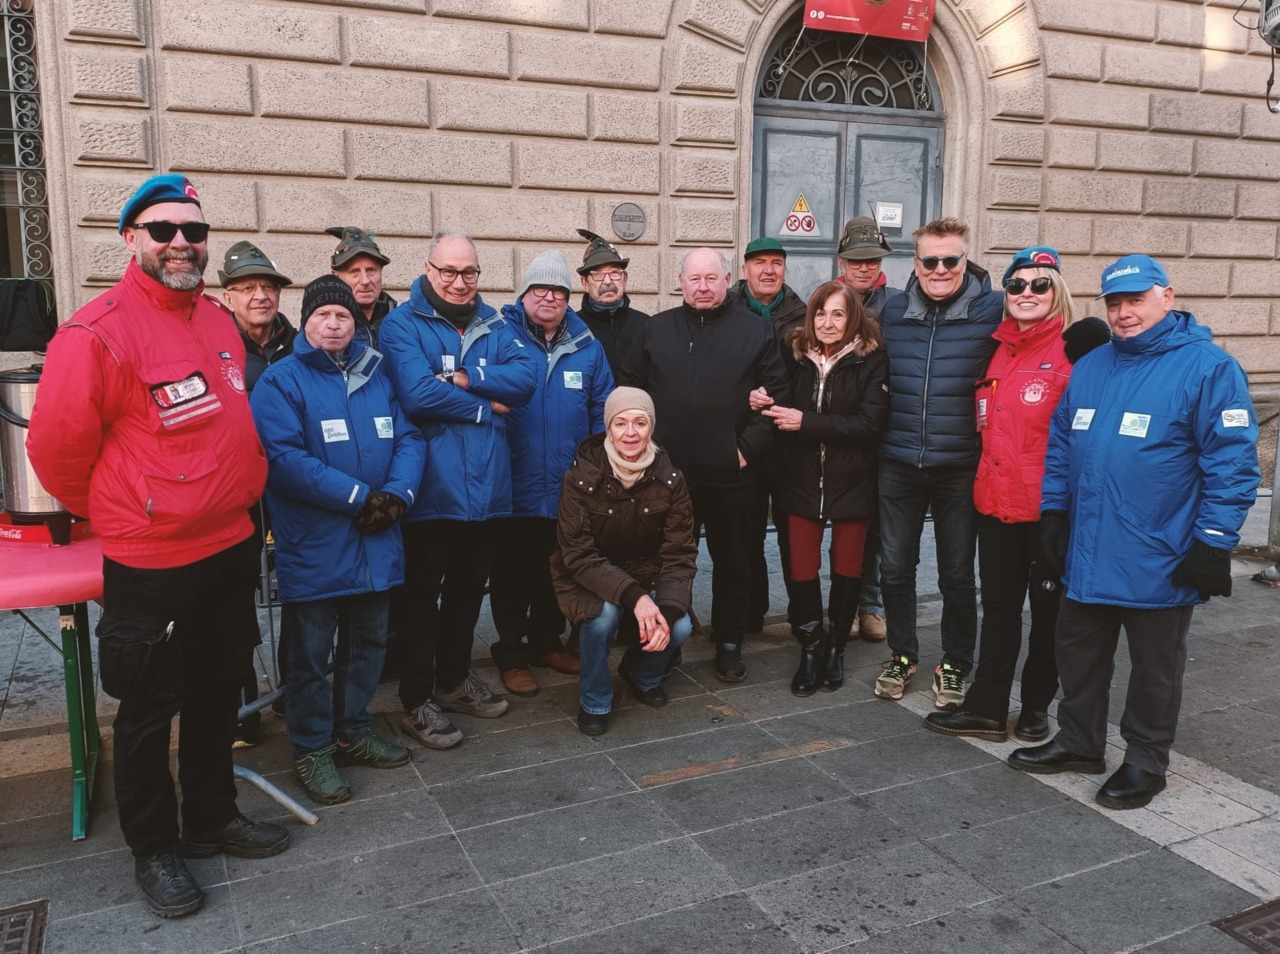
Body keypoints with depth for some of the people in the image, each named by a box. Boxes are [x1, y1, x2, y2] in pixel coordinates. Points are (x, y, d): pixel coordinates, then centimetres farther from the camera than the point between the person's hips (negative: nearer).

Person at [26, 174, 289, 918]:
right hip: (150, 564, -7)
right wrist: (119, 514, 2)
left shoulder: (220, 320, 5)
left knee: (217, 693, 20)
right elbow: (57, 446, -12)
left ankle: (212, 818, 39)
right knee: (150, 709, 10)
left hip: (232, 547, 7)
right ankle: (154, 849, 29)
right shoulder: (98, 333, -18)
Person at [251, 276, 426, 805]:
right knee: (312, 652, 6)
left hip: (376, 543, 6)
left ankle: (354, 731, 34)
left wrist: (397, 493, -13)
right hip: (313, 550, -5)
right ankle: (313, 748, 22)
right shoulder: (281, 380, -6)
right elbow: (283, 458, -18)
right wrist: (358, 497, -20)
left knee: (368, 642, 17)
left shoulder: (376, 376, 12)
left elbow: (409, 439, 6)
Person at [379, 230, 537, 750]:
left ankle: (454, 678, 37)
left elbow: (526, 376, -6)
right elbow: (417, 394, -22)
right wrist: (486, 405, -12)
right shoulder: (401, 325, -7)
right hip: (431, 487, -5)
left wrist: (465, 379, -19)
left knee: (468, 588, 19)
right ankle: (417, 701, 19)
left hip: (485, 486, 6)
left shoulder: (494, 325, 10)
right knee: (421, 594, 6)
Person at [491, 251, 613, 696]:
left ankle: (546, 642, 36)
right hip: (514, 488, -3)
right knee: (512, 575, 8)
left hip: (569, 489, 4)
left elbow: (602, 410, 7)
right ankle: (511, 655, 23)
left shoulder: (586, 346, 5)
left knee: (557, 572, 18)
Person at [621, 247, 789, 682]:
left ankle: (729, 645, 25)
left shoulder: (756, 331, 2)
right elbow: (632, 390, 9)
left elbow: (776, 396, 0)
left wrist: (750, 447, -8)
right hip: (667, 471, 2)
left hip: (731, 474, -1)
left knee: (732, 562, 10)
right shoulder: (655, 330, 8)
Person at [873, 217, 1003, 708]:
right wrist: (884, 426, 10)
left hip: (960, 467, -3)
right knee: (894, 567, 9)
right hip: (899, 464, 3)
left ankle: (955, 666, 27)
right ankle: (902, 656, 29)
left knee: (957, 574, 9)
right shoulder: (893, 311, 6)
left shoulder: (992, 311, -5)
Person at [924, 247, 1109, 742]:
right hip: (996, 500, 5)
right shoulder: (997, 350, 9)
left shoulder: (1077, 347, -8)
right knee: (998, 606, 12)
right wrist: (986, 476, 12)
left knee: (1048, 608, 11)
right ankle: (986, 708, 21)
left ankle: (1036, 706, 28)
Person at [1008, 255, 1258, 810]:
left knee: (1154, 669, 12)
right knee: (1079, 656, 18)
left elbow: (1232, 462, -14)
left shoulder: (1209, 368, -11)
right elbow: (1060, 446, 15)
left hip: (1158, 564, -6)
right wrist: (1053, 513, 9)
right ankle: (1078, 744, 35)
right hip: (1085, 555, 6)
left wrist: (1213, 542, -16)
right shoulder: (1090, 367, 9)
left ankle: (1145, 763, 28)